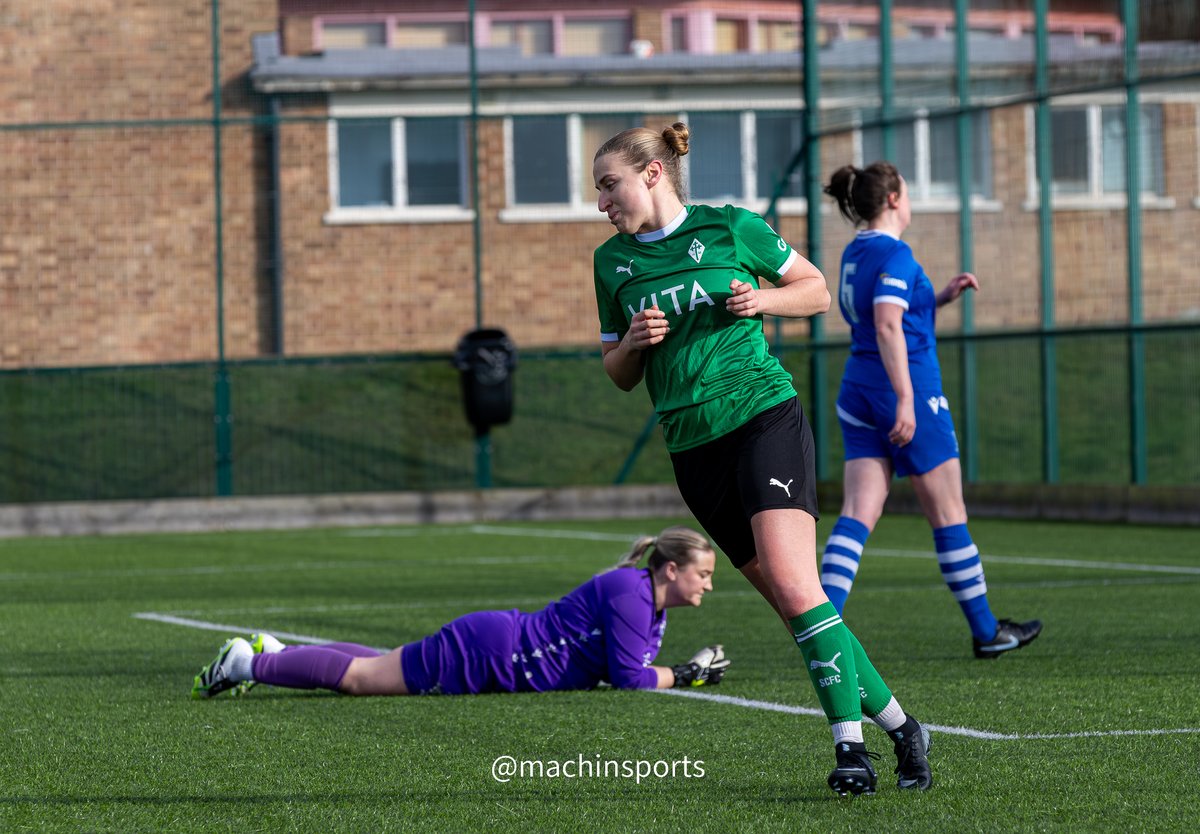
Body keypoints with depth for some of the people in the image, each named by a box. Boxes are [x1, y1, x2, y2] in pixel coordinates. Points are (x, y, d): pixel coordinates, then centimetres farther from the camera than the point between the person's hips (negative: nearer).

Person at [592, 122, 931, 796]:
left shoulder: (731, 228, 1)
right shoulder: (612, 262, 12)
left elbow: (817, 290, 11)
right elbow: (619, 374, 20)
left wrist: (762, 299, -7)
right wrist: (633, 341, -1)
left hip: (765, 416, -4)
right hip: (695, 449, 4)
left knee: (792, 581, -21)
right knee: (787, 599, 0)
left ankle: (851, 742, -19)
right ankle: (900, 727, 9)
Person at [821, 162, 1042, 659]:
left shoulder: (855, 253, 13)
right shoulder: (893, 253, -13)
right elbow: (887, 326, -24)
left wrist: (940, 298, 20)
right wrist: (906, 400, -27)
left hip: (858, 391, 8)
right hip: (910, 390, -8)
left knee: (858, 514, -1)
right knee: (948, 514, 4)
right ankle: (986, 631, 15)